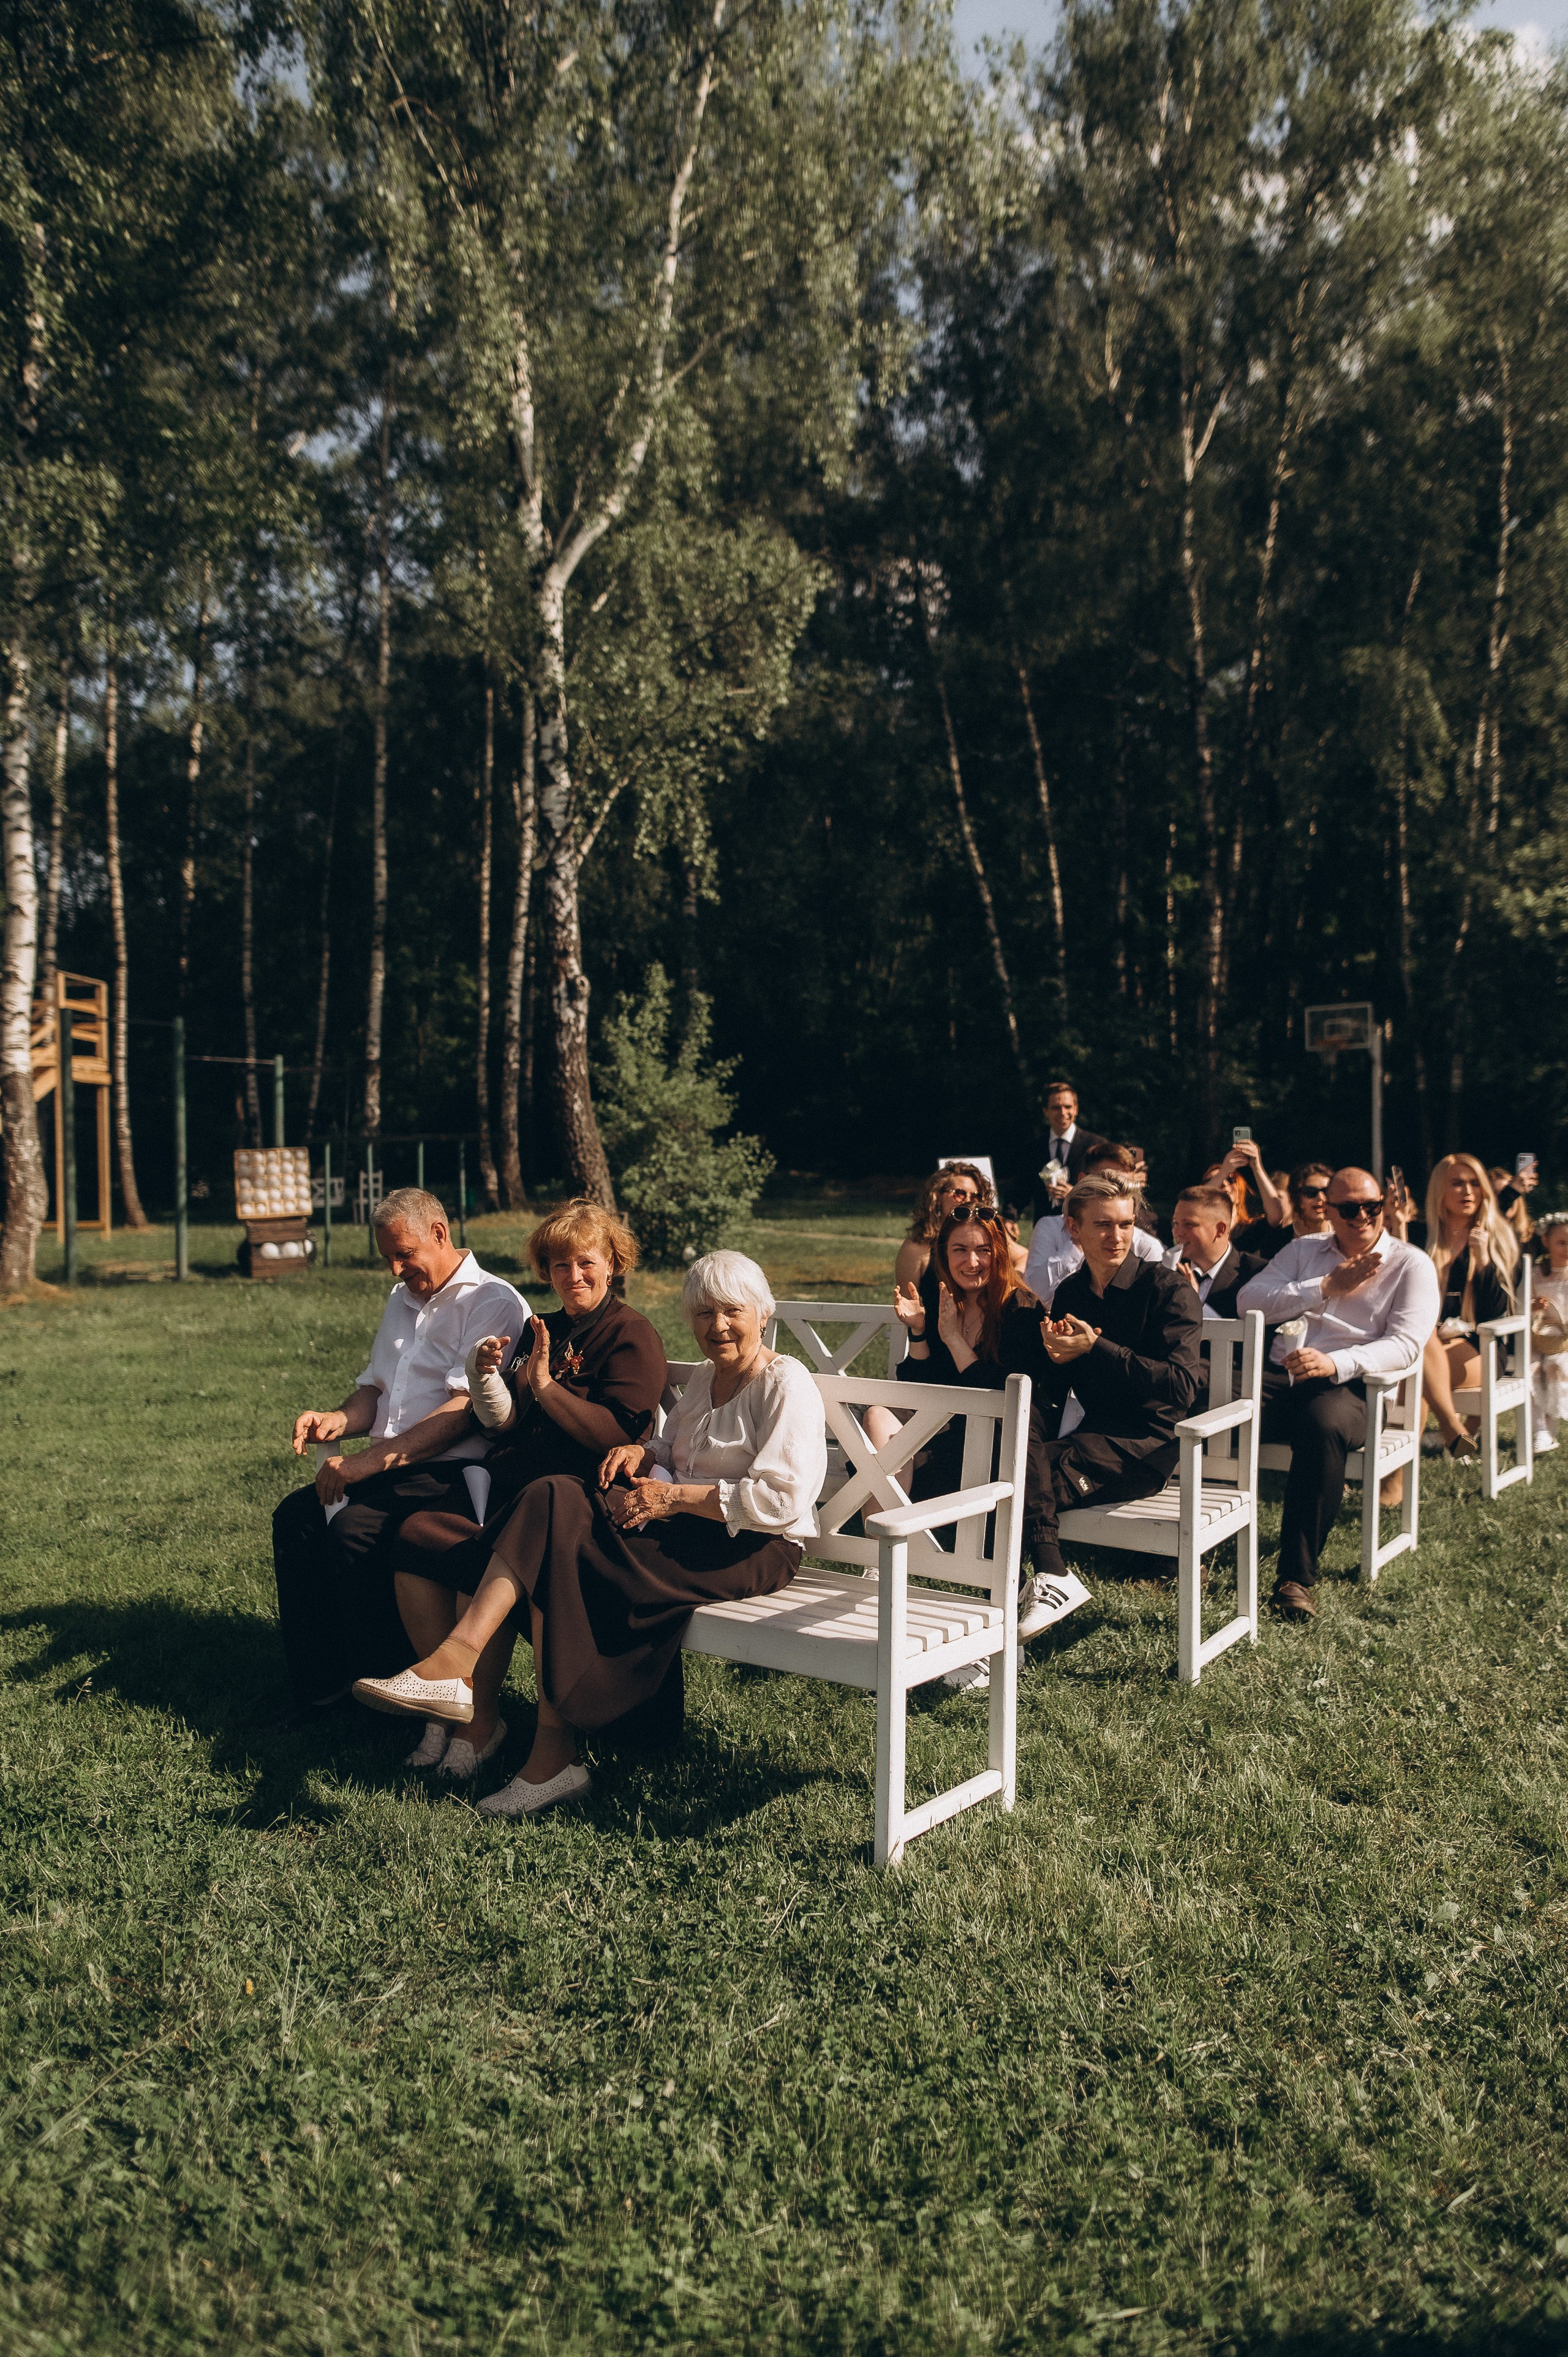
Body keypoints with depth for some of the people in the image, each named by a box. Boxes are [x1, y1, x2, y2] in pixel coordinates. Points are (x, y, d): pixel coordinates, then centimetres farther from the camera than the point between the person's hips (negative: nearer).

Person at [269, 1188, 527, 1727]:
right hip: (390, 1468, 8)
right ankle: (315, 1691, -8)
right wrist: (341, 1418, 3)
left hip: (453, 1475, -8)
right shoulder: (402, 1300, 21)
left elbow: (466, 1409, -18)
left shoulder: (492, 1302, -7)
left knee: (354, 1530, -28)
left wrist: (375, 1459, -24)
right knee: (296, 1516, -14)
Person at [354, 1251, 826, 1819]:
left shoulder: (785, 1385, -8)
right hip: (688, 1530, 8)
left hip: (753, 1550, -8)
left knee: (570, 1554, -24)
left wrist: (675, 1498, -18)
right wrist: (642, 1455, -1)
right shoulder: (704, 1380, 19)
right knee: (555, 1502, -18)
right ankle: (458, 1657, -26)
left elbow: (783, 1500, -18)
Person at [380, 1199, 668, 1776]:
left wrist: (546, 1387, -17)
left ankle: (482, 1720, -11)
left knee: (480, 1560, -29)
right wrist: (486, 1376, -5)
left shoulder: (632, 1336, -1)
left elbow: (621, 1435, -13)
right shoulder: (542, 1332, 21)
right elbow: (505, 1424, 14)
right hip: (508, 1490, 7)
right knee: (414, 1533, -15)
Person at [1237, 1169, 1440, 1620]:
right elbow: (1249, 1302, 5)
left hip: (1347, 1388, -3)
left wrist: (1335, 1363, -23)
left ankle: (1297, 1578, -34)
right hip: (1279, 1380, 3)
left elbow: (1406, 1343, -6)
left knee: (1323, 1425, -39)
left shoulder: (1411, 1265, 9)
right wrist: (1327, 1287, -3)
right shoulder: (1303, 1250, 20)